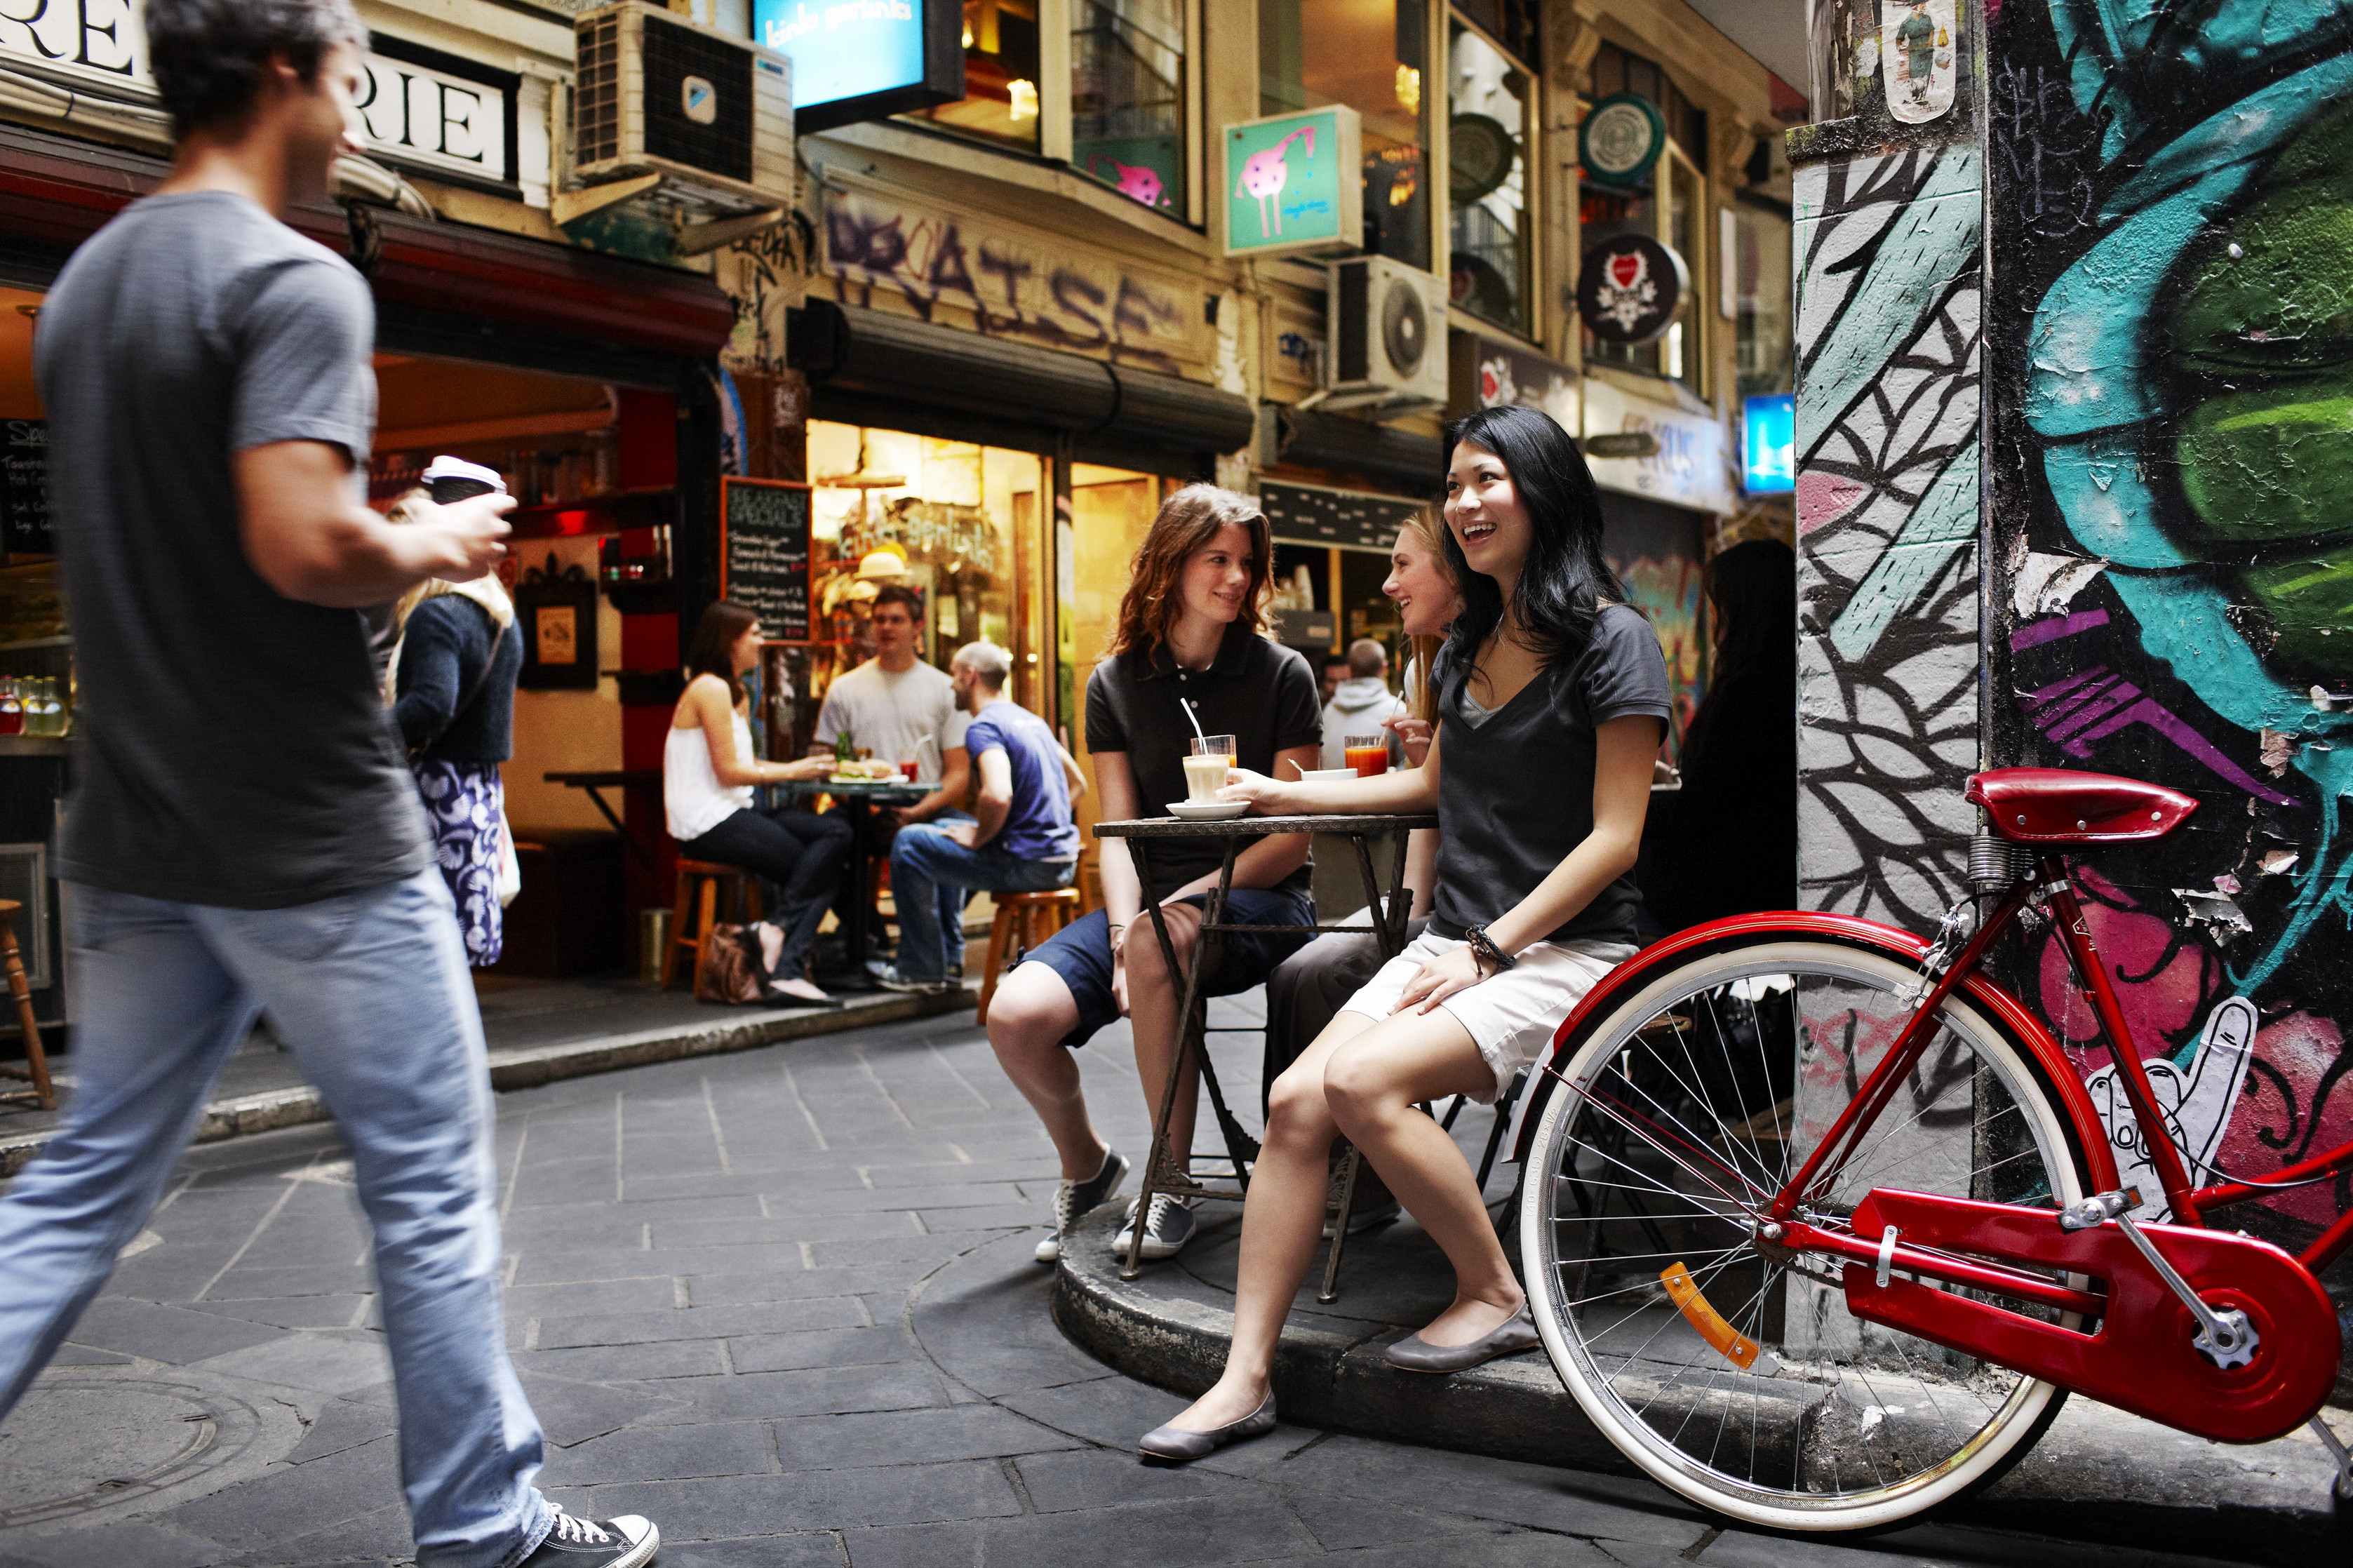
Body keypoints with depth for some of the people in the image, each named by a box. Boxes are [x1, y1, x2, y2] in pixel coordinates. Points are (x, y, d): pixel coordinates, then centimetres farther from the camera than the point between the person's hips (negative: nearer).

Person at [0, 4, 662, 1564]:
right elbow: (302, 542, -27)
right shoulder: (296, 281, -14)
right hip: (314, 843, -8)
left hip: (136, 835, 8)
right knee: (433, 1183, 5)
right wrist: (432, 549, -8)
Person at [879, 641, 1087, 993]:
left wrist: (978, 837, -12)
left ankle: (922, 969, 9)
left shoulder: (984, 727, -14)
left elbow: (998, 795, -31)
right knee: (943, 833, 30)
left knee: (909, 843, 2)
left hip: (1026, 865, -9)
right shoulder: (1032, 720, 15)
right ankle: (948, 960, 32)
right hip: (1062, 860, 9)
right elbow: (1078, 783, 23)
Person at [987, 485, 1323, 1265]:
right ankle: (1087, 1166, 10)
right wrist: (1122, 928, -17)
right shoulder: (1116, 683, 8)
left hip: (1259, 900, -3)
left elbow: (1293, 836, -4)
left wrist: (1179, 904, -15)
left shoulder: (1281, 674, 0)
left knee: (1160, 938, -38)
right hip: (1146, 904, 3)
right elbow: (1119, 833, 3)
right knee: (1015, 1015, -22)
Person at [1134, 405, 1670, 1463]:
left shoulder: (1610, 640, -7)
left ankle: (1495, 1297, -7)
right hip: (1456, 939, 7)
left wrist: (1488, 951, -16)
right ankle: (1245, 1378, -10)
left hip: (1564, 950, -7)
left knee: (1364, 1081, -29)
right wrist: (1287, 794, 26)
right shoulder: (1470, 642, 16)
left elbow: (1614, 837, -12)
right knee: (1297, 1098, -15)